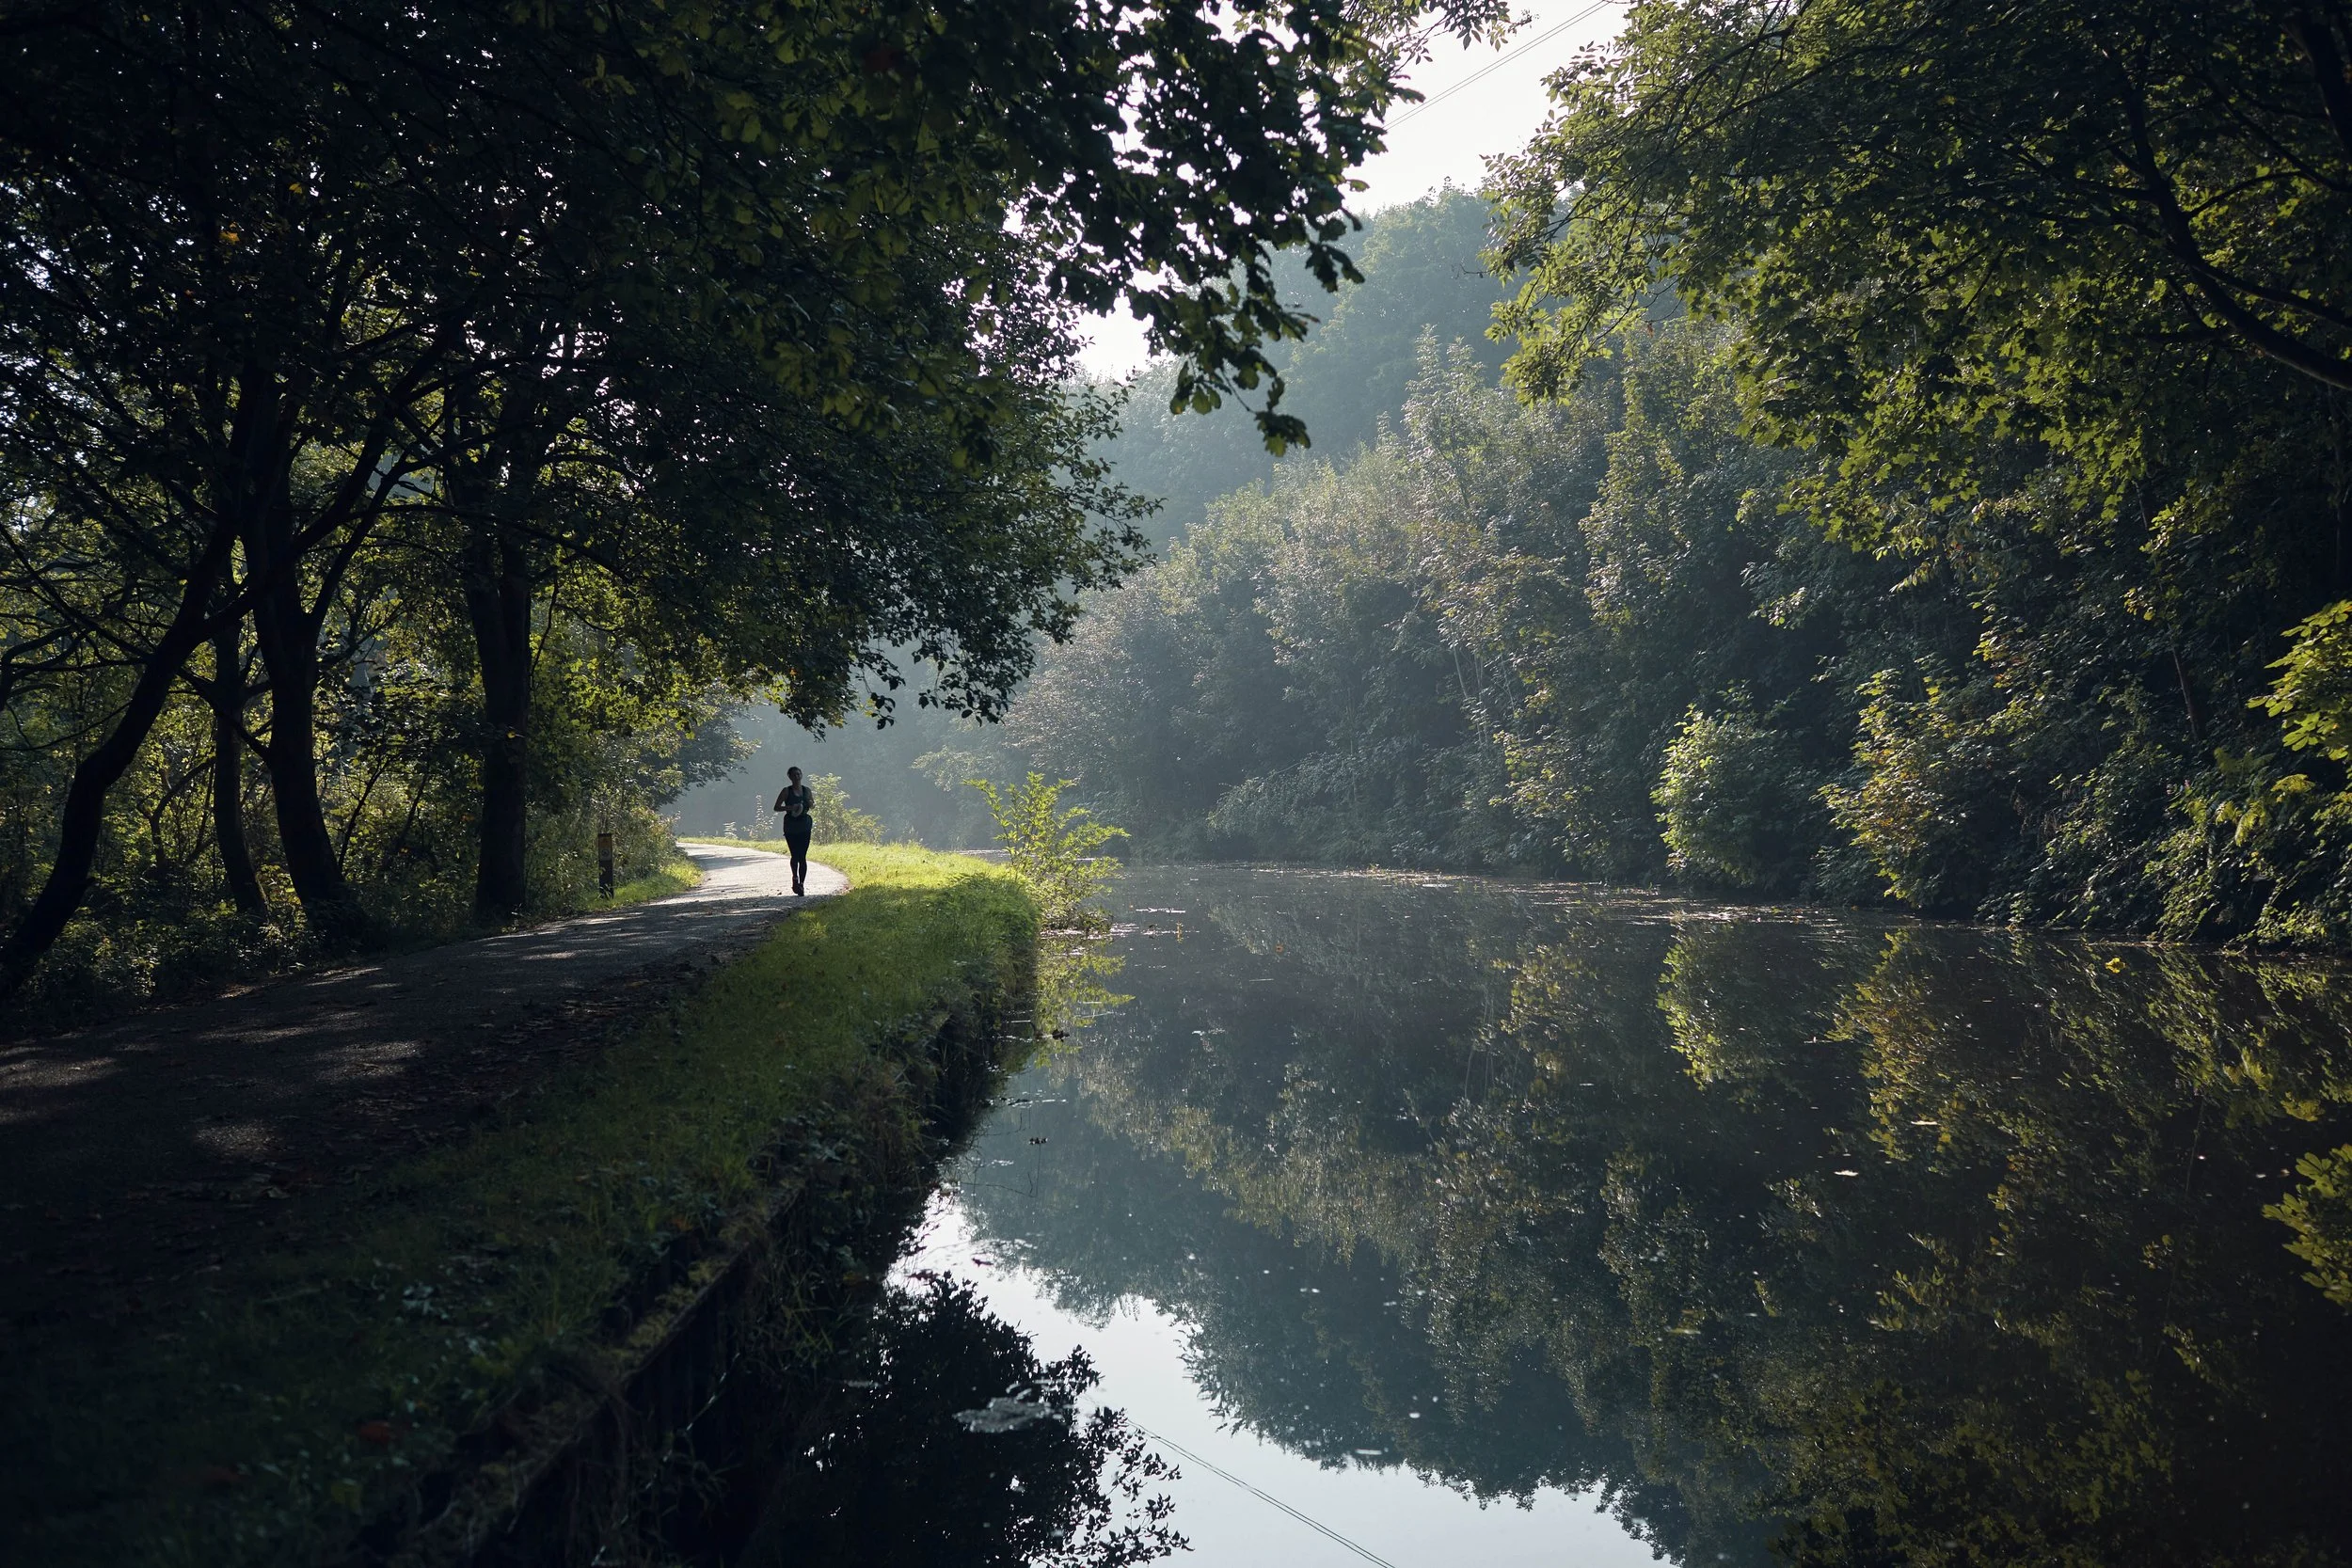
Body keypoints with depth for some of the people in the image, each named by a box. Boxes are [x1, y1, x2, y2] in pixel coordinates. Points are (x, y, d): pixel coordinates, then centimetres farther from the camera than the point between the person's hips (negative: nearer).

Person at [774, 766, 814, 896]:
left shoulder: (807, 790, 10)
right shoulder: (787, 791, 1)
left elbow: (813, 807, 21)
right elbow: (776, 807, 1)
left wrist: (810, 803, -2)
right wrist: (790, 808, -15)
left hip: (804, 825, 2)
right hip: (791, 825, -2)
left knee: (802, 856, -3)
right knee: (795, 855, -3)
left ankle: (801, 884, 0)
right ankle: (795, 878, 22)